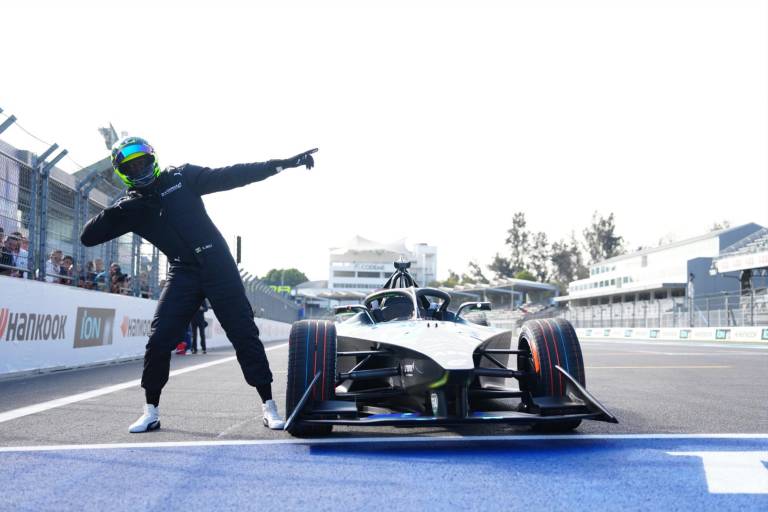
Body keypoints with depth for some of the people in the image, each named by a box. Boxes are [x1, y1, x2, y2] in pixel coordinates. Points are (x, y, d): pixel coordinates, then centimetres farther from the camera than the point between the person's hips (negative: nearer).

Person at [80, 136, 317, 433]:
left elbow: (231, 176, -1)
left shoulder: (182, 177, 2)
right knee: (159, 339, -9)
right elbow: (88, 237, 2)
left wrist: (281, 164, -7)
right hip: (182, 273, 2)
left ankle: (268, 406, 5)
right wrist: (115, 212, -15)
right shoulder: (131, 207, 6)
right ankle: (151, 411, 10)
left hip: (218, 264, -1)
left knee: (244, 334, -3)